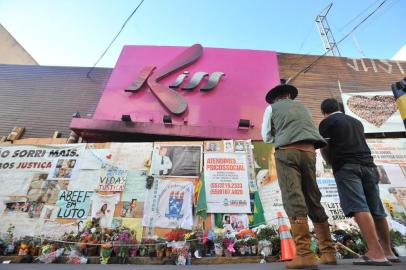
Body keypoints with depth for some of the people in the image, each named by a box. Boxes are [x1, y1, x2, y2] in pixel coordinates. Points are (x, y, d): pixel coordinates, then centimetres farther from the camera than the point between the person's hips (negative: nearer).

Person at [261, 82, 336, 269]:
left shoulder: (271, 108, 14)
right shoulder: (302, 107, 27)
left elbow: (266, 137, 13)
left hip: (287, 151, -5)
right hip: (309, 152, 5)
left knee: (293, 200, -10)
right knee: (314, 200, 9)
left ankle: (305, 255, -15)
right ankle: (328, 252, 14)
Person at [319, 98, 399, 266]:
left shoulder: (326, 123, 5)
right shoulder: (356, 121, 25)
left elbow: (324, 150, 5)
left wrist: (332, 164, 22)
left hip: (347, 167, -7)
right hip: (368, 165, 7)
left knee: (358, 208, -14)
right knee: (376, 210, 9)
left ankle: (376, 253, -21)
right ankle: (388, 252, 18)